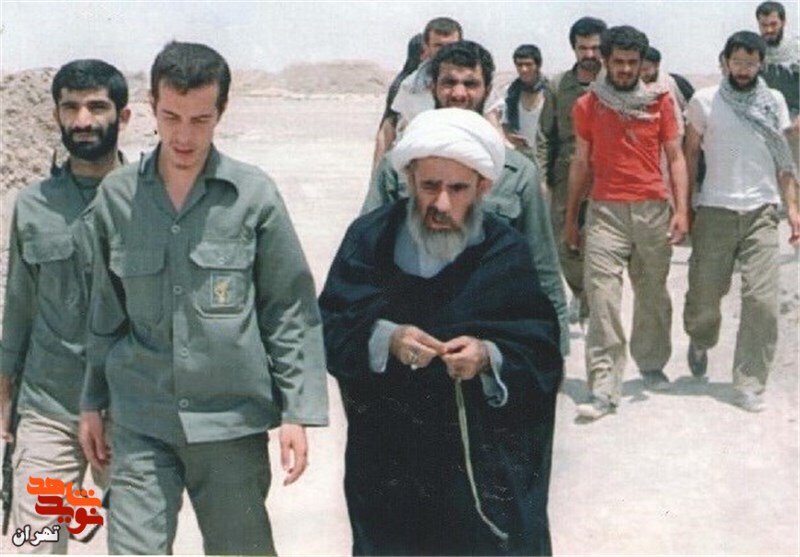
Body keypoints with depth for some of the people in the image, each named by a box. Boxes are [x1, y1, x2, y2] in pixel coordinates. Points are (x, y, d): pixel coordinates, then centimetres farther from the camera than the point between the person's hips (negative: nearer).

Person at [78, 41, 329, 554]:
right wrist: (93, 402, 13)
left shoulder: (254, 195, -5)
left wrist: (299, 411, -6)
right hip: (140, 424, 2)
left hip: (234, 421, -1)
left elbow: (291, 311, -2)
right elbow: (106, 312, 11)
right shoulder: (116, 196, 2)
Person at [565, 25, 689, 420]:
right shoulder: (587, 106, 6)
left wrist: (681, 210, -2)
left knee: (653, 294, 10)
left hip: (654, 210, 1)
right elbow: (581, 163, 11)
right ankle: (603, 389, -11)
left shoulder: (660, 102, 6)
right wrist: (570, 218, 12)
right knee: (602, 298, -9)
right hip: (606, 210, -1)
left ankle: (651, 365, 30)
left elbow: (675, 158, 8)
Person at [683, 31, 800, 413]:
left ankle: (749, 385, -1)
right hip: (715, 210, -1)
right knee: (704, 293, 4)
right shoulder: (704, 101, 2)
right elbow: (690, 155, 7)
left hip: (761, 212, 1)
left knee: (762, 300, -9)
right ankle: (700, 342, 39)